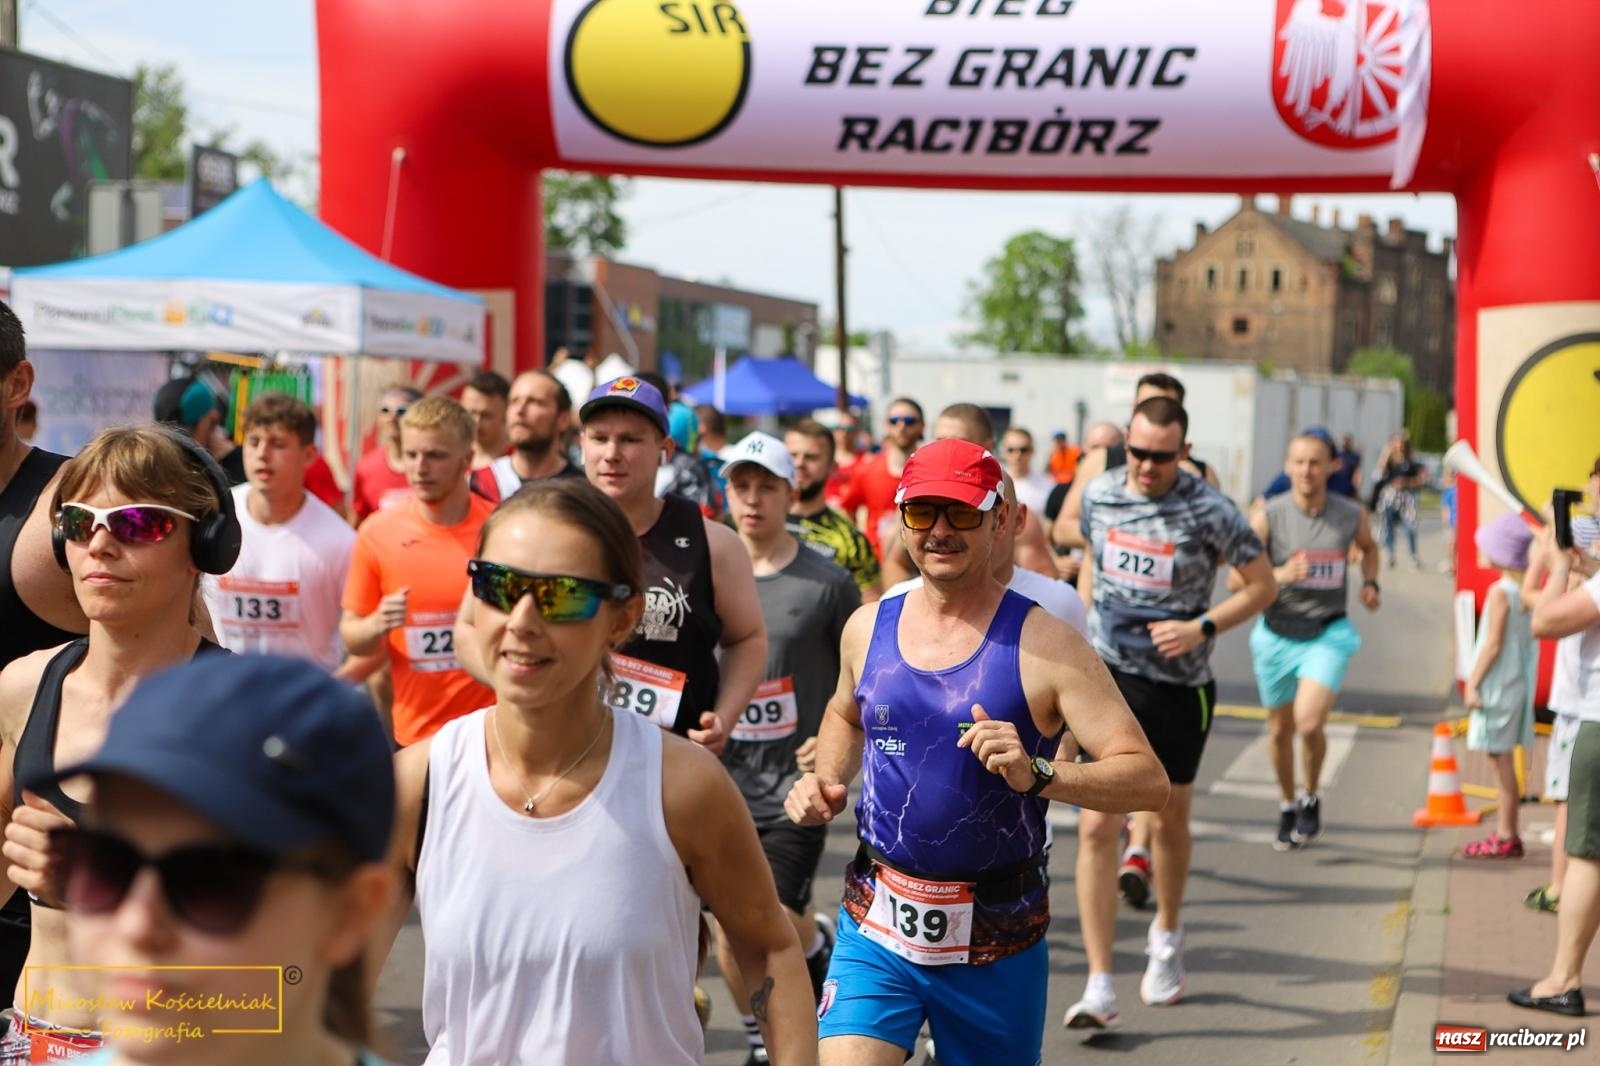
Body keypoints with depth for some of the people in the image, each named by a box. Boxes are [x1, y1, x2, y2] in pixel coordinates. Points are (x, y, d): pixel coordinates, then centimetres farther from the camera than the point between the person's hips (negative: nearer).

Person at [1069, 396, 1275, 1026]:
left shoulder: (1210, 512, -12)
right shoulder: (1099, 494, -1)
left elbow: (1263, 585, -4)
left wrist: (1203, 627, -17)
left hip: (1178, 685, -1)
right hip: (1106, 677, 2)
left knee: (1169, 821, 15)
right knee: (1097, 828, -7)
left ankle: (1167, 933, 43)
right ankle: (1099, 986, -5)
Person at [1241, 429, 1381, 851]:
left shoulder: (1352, 515, -5)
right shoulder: (1267, 516, -13)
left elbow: (1368, 547, 19)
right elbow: (1237, 578, -14)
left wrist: (1370, 583, 3)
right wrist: (1281, 574, -29)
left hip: (1328, 633, -1)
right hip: (1277, 633, 1)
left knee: (1309, 721, -20)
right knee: (1280, 729, 14)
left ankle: (1311, 797, 8)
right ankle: (1287, 805, 38)